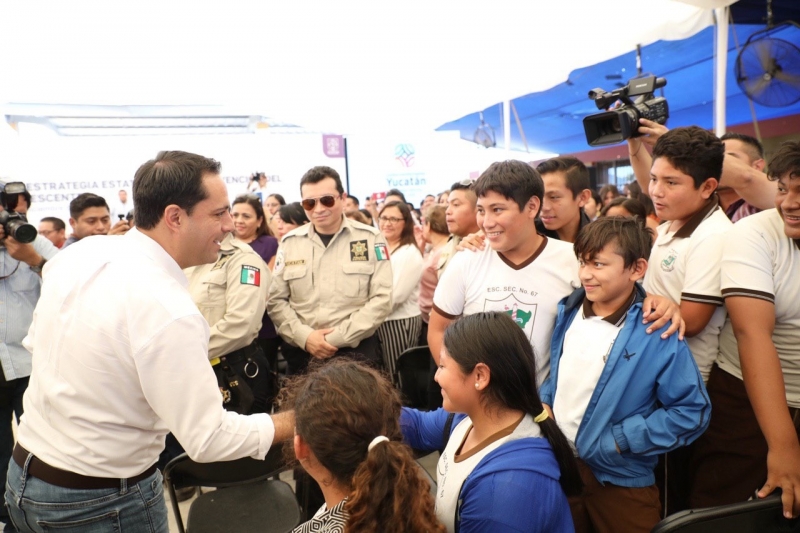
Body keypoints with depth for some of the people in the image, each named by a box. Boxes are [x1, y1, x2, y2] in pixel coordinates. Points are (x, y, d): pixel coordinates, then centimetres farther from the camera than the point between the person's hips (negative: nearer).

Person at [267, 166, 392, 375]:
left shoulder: (371, 239, -2)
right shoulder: (290, 242, 5)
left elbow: (382, 299, -7)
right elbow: (275, 300, 6)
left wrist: (337, 339, -12)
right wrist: (304, 336, -9)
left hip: (357, 351, -2)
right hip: (302, 352, 2)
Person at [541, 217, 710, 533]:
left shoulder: (658, 335, -19)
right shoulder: (567, 311, -2)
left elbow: (693, 412, -17)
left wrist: (622, 440, -19)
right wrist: (544, 402, -2)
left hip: (620, 480, -4)